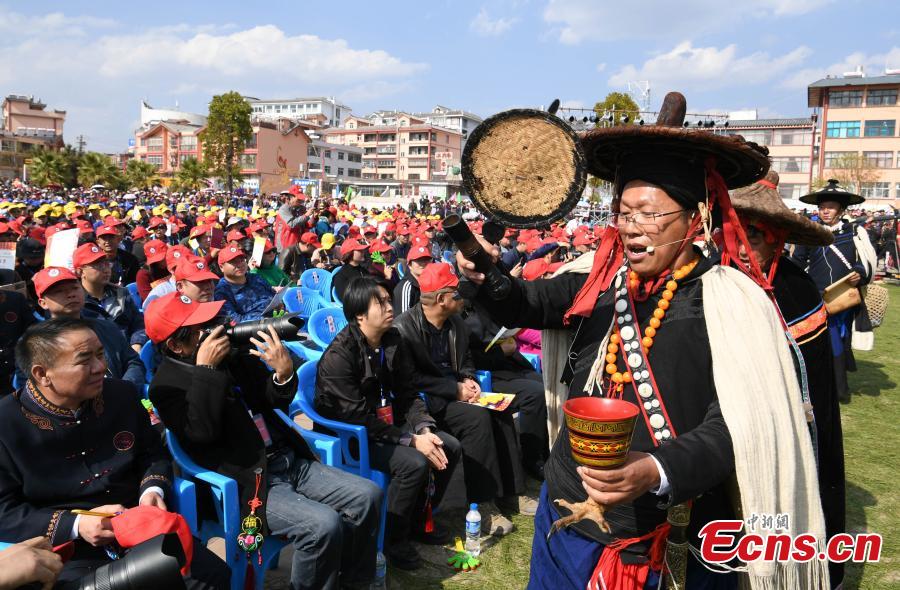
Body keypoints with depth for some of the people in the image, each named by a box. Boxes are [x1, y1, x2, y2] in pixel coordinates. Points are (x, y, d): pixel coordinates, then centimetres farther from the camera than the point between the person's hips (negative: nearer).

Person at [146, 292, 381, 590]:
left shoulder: (233, 354, 9)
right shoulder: (167, 384, -6)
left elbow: (276, 401, 13)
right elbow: (202, 432, -23)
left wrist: (284, 372, -9)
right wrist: (206, 369, -21)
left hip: (289, 461, 7)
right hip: (248, 483, -7)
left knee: (368, 495, -3)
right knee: (324, 525, -27)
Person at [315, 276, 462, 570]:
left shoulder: (391, 340, -1)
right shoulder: (339, 355, -24)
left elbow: (407, 393, 4)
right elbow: (357, 417, -26)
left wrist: (424, 429, -14)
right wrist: (411, 440, -26)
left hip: (386, 422, 8)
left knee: (450, 447, -1)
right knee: (415, 463, -27)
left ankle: (418, 520, 18)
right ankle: (392, 539, -3)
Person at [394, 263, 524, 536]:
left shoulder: (456, 324, 8)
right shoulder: (404, 327, -16)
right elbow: (411, 379, -20)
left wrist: (469, 380, -1)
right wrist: (455, 389, -19)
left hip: (455, 392, 7)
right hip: (425, 401, -7)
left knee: (501, 413, -15)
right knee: (477, 417, -28)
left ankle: (509, 492, -5)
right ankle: (482, 504, -20)